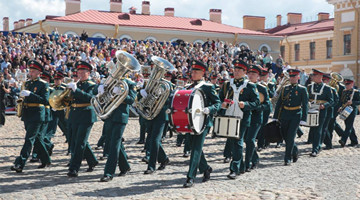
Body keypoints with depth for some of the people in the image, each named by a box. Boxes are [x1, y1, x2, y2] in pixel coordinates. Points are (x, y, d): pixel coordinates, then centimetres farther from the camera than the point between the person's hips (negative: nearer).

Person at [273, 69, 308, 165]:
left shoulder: (302, 89, -1)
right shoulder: (284, 89, 8)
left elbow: (305, 105, -3)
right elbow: (279, 103, 9)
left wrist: (303, 119, -10)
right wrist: (275, 117, 6)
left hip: (295, 116, -4)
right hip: (284, 116, 4)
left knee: (290, 137, -8)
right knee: (285, 137, 9)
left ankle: (287, 158, -2)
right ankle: (295, 152, 33)